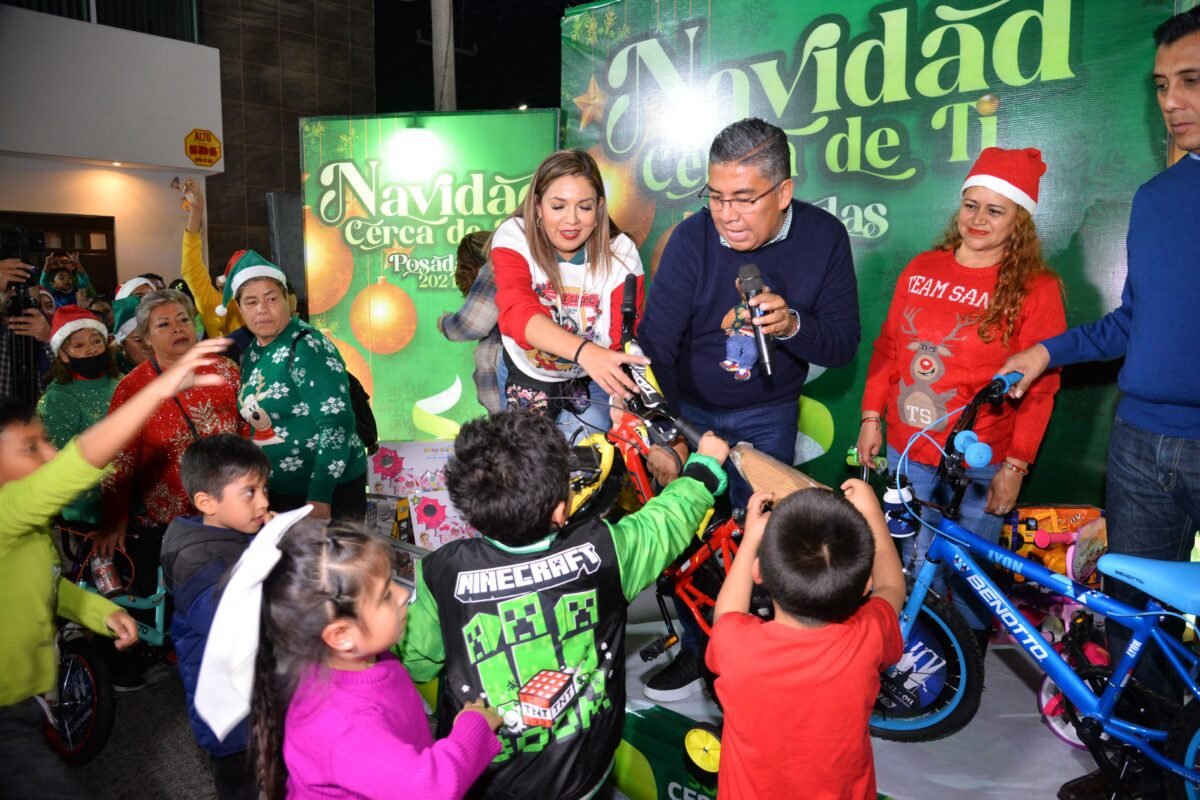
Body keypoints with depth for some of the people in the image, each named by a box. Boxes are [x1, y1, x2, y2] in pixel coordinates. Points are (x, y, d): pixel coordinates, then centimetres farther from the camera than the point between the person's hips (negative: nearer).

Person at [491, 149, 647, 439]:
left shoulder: (620, 252, -17)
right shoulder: (513, 237, -20)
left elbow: (625, 341, -22)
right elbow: (518, 312, -39)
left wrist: (624, 399, -43)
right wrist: (584, 350, -58)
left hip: (591, 382, 1)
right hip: (526, 374, 0)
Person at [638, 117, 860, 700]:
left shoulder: (824, 237, -15)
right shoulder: (693, 238, -20)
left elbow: (844, 344, -13)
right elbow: (655, 341, -21)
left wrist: (791, 325, -34)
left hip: (766, 415, 1)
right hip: (687, 406, 0)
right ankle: (696, 646, 24)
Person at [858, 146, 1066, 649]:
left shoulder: (1035, 288, -7)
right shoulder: (922, 269, 5)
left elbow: (1040, 387, -8)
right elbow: (887, 347, 9)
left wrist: (1016, 465, -10)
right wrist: (871, 417, 7)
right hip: (907, 451, 3)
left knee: (968, 574, 9)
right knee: (913, 567, 14)